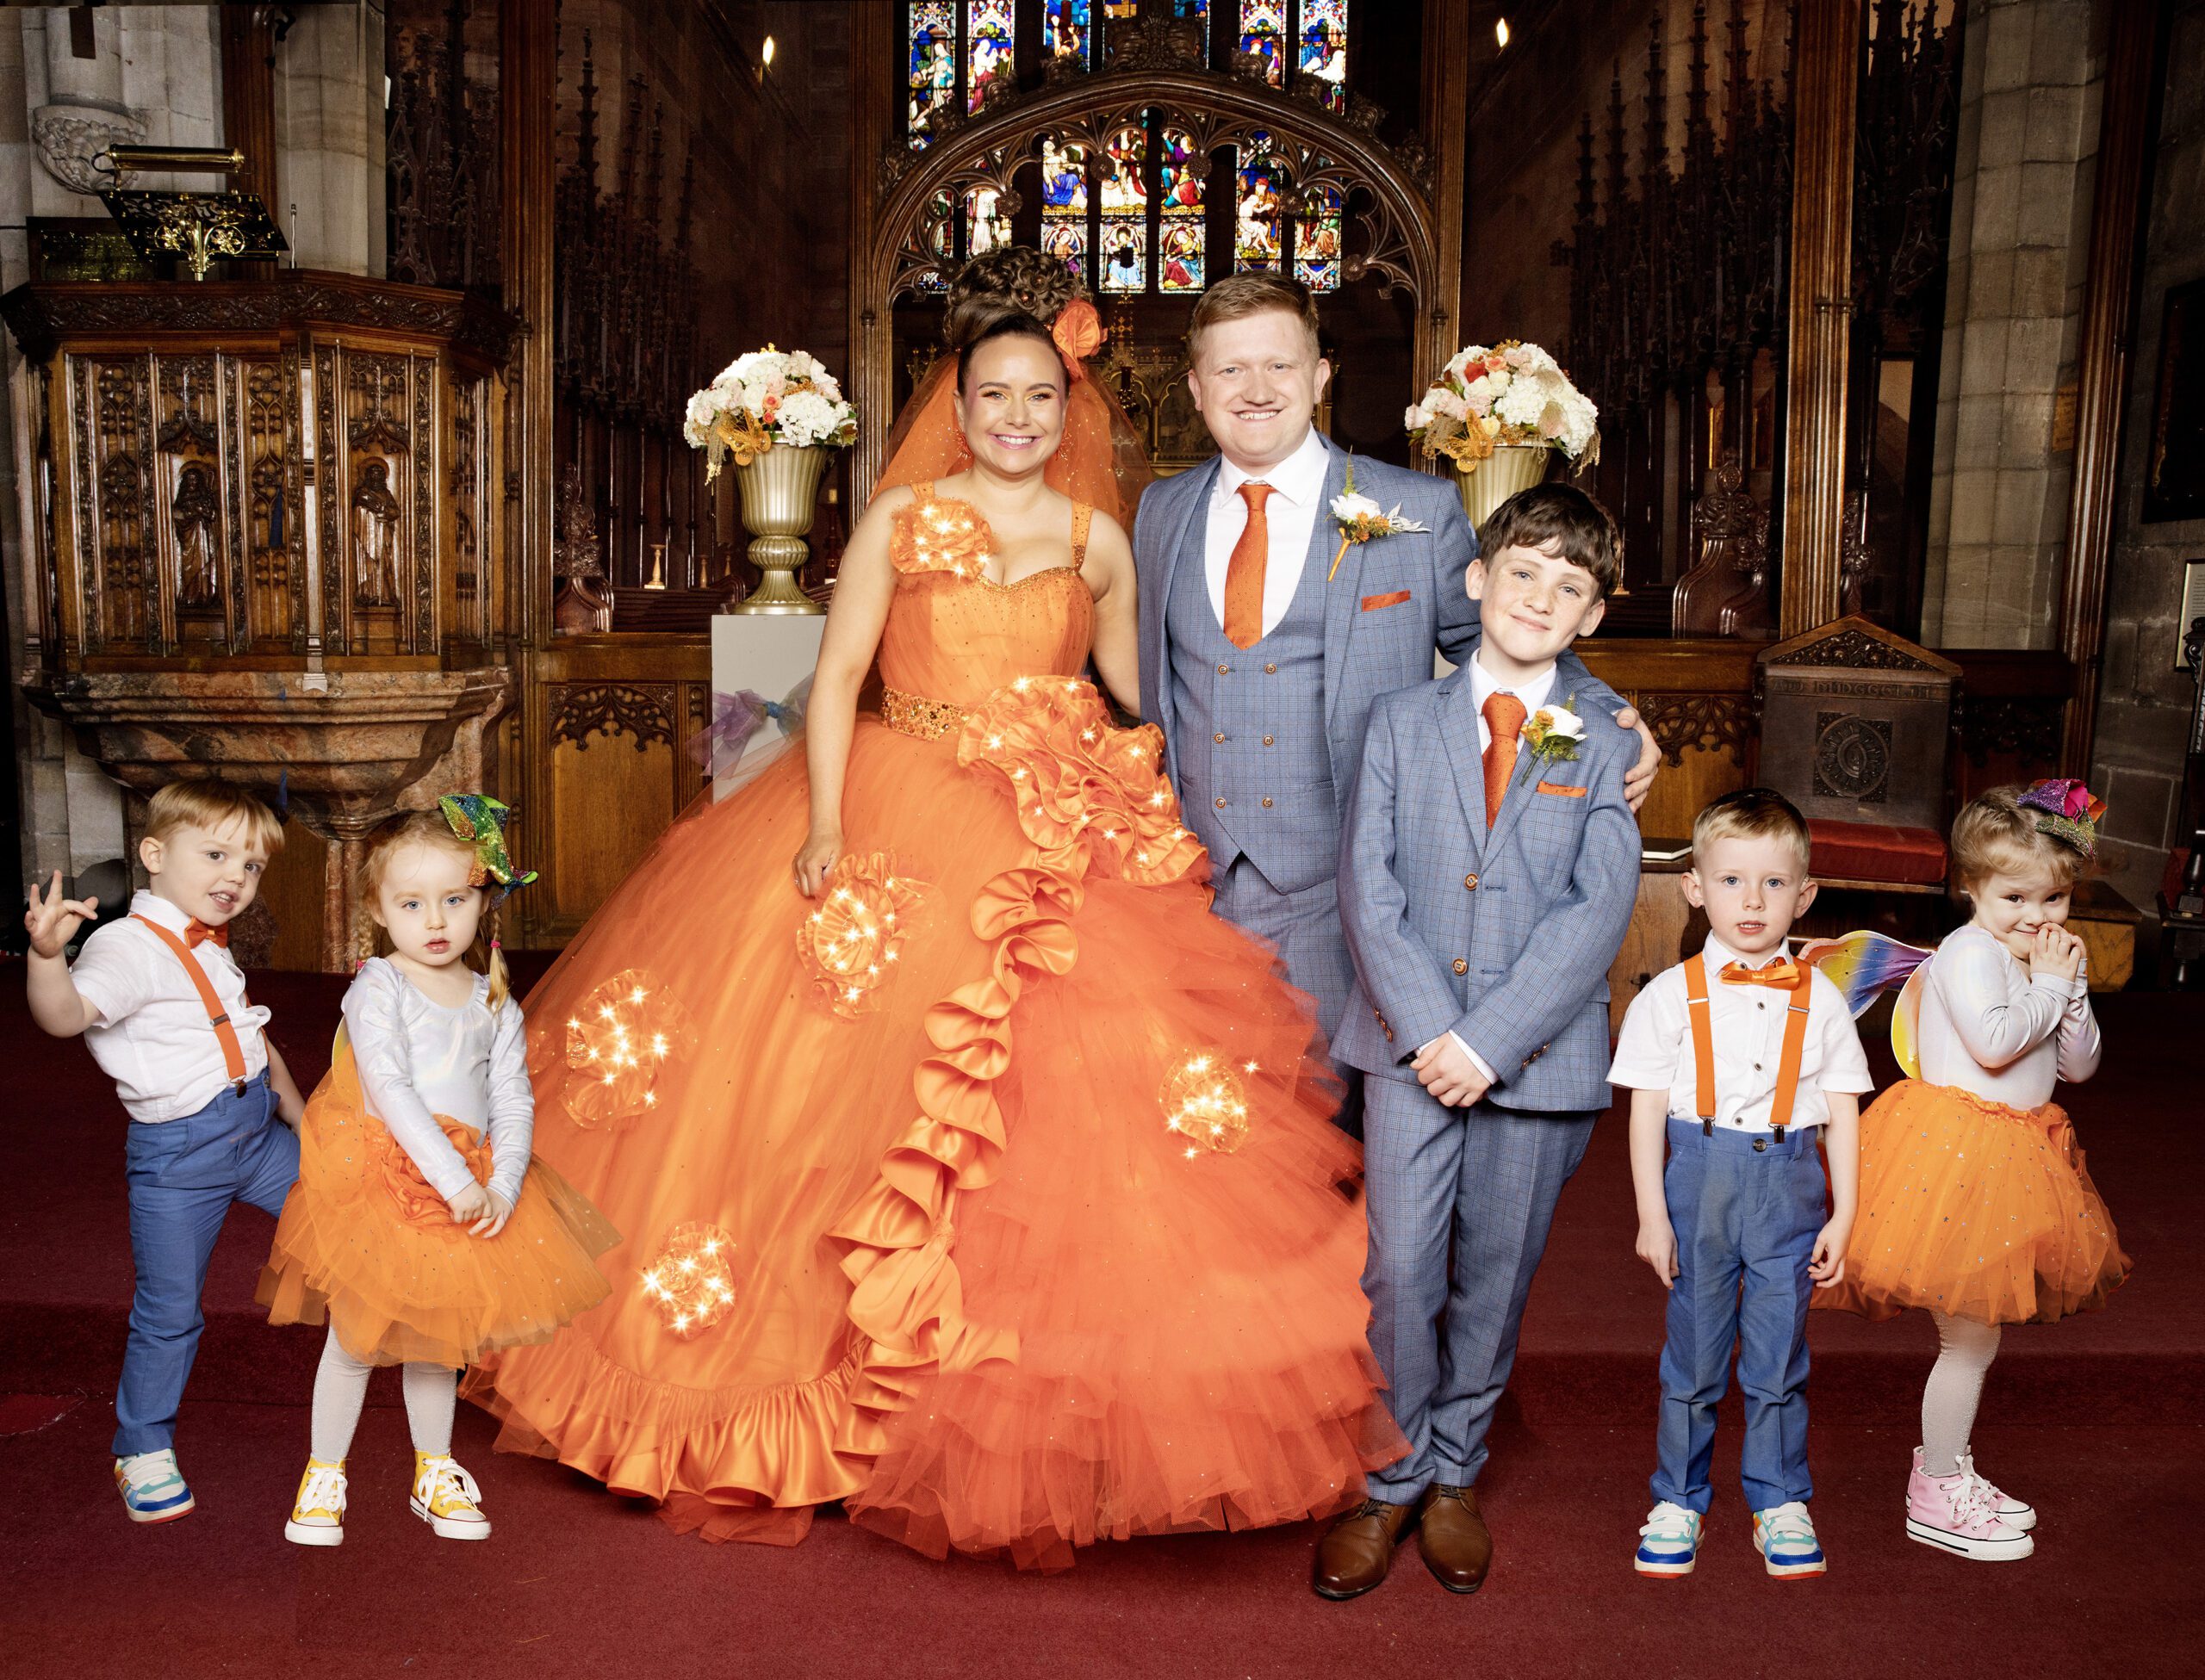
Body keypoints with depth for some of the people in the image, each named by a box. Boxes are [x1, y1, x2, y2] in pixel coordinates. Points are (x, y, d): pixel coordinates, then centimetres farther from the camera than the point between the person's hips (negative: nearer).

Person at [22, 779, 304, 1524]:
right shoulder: (131, 946, -17)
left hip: (256, 1130, 7)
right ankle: (143, 1450, 21)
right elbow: (65, 1014, -35)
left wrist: (301, 1119, 27)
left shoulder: (212, 952, 12)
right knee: (168, 1311, 3)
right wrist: (47, 953, -55)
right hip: (177, 1153, -7)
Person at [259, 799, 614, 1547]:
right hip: (382, 1178, -4)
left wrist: (503, 1188, -15)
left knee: (438, 1338, 16)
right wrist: (453, 1179, -25)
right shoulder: (377, 989, -10)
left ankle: (435, 1472, 30)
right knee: (355, 1336, 7)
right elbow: (391, 1090, -20)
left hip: (475, 1189, 4)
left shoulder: (495, 1004, 4)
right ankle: (323, 1474, 25)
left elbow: (513, 1103, 1)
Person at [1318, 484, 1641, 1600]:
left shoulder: (1609, 744, 3)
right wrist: (1425, 1029, -13)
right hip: (1411, 1044, 0)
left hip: (1540, 1055, 0)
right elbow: (1368, 886, -2)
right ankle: (1391, 1482, 20)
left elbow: (1597, 911, -6)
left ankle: (1453, 1474, 31)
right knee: (1399, 1270, -1)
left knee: (1494, 1276, 11)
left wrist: (1491, 1039, -15)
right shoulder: (1402, 720, 6)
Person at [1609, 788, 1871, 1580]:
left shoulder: (1819, 999, 3)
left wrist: (1842, 1216, 2)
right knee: (1693, 1348, 8)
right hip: (1699, 1179, -1)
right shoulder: (1671, 994, -2)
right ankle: (1677, 1498, 24)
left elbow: (1842, 1113, 6)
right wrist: (1652, 1213, -5)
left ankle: (1780, 1502, 26)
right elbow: (1647, 1108, -2)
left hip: (1788, 1185, 1)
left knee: (1779, 1351, 9)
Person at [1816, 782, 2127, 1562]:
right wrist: (2048, 984, -15)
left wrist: (2072, 988, -1)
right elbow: (1993, 1041, -28)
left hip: (2011, 1159, 9)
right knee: (1970, 1337, -2)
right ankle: (1936, 1498, 12)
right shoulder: (1971, 952, -15)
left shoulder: (2044, 962, 13)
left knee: (1974, 1333, 18)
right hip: (1956, 1153, -9)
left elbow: (2078, 1065, 13)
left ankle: (1948, 1466, 33)